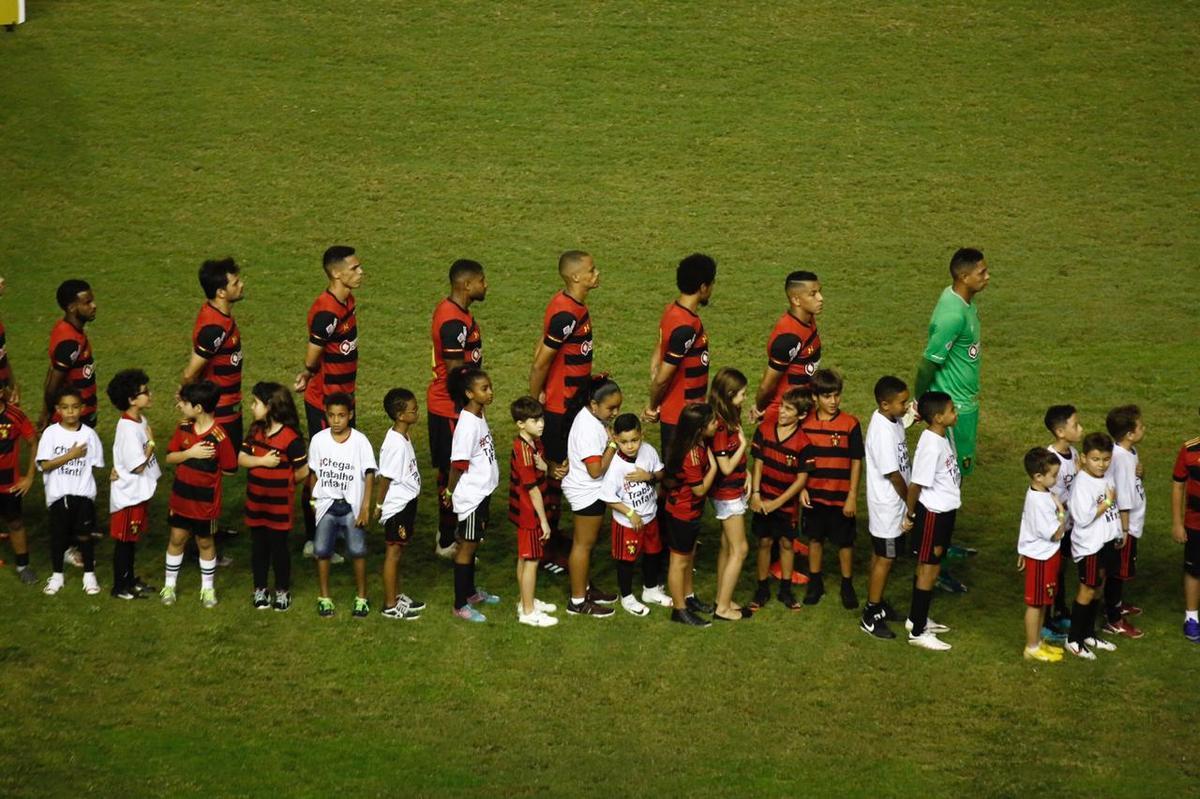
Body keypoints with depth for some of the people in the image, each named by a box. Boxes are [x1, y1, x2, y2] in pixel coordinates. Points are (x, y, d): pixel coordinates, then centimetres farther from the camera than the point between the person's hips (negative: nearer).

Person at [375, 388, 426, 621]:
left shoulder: (404, 438, 5)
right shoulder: (395, 444, -24)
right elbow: (385, 477, -19)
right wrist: (378, 505, -13)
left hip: (407, 503, 9)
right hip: (396, 505, -9)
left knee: (398, 551, 19)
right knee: (394, 553, 0)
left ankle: (397, 596, 31)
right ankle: (390, 606, 7)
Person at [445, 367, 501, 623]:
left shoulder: (480, 416, 4)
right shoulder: (467, 425, -24)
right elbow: (458, 465, -20)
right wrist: (450, 491, -7)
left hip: (483, 492, 8)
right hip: (471, 495, -8)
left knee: (472, 543, 21)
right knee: (467, 546, 0)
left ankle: (471, 592, 35)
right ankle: (460, 605, 8)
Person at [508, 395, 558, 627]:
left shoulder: (535, 444, 3)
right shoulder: (524, 451, -25)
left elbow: (541, 477, 11)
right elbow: (533, 489, -22)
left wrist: (544, 468, -15)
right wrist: (543, 520, -16)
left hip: (526, 512, 9)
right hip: (529, 513, -9)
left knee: (524, 558, 20)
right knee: (531, 560, 0)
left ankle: (528, 601, 33)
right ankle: (528, 612, 7)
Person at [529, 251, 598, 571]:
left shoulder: (570, 305, 5)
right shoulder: (566, 315, -25)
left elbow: (542, 349, 12)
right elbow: (541, 362, -22)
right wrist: (535, 401, -13)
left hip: (571, 402, 9)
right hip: (560, 406, -9)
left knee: (558, 471, 19)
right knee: (555, 472, 0)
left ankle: (552, 535, 32)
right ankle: (547, 551, 9)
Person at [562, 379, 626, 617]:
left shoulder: (592, 417, 3)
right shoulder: (589, 429, -28)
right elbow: (596, 470, -28)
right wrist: (613, 444, -21)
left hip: (590, 490, 10)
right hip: (587, 492, -10)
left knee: (586, 542, 22)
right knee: (584, 543, 0)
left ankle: (584, 587, 36)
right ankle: (578, 602, 9)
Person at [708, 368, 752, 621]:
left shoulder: (731, 419, 4)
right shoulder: (720, 427, -25)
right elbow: (726, 467, -22)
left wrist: (746, 473, -3)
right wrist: (743, 444, -13)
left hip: (734, 490, 9)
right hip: (727, 494, -9)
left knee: (727, 547, 17)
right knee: (739, 550, -3)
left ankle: (722, 599, 26)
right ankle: (723, 608, 3)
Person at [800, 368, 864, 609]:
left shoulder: (850, 424, -10)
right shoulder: (805, 423, -3)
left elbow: (856, 462, -6)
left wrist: (852, 496, -8)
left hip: (841, 496, -2)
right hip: (814, 493, 2)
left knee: (844, 542, 8)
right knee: (815, 538, 14)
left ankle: (847, 586, 22)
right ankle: (815, 582, 29)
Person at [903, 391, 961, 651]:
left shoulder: (945, 436, 2)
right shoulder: (931, 446, -27)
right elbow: (916, 484, -22)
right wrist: (910, 515, -12)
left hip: (945, 510, 9)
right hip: (932, 513, -9)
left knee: (929, 566, 21)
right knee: (929, 570, 1)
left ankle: (917, 618, 36)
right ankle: (918, 631, 11)